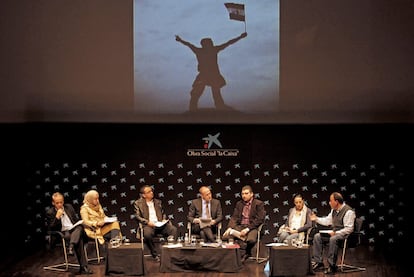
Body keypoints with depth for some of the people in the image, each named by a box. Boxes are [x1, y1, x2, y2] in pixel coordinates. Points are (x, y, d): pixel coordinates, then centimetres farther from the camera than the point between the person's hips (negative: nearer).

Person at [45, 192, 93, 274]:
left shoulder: (69, 207, 17)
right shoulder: (50, 212, 4)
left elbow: (77, 219, 23)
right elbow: (50, 229, -4)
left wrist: (79, 226, 0)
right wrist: (57, 217, -15)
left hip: (75, 230, 4)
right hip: (63, 233, -4)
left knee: (79, 227, -35)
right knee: (79, 240, -35)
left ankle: (71, 247, -53)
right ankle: (83, 266, -40)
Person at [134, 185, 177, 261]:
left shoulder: (158, 202, 22)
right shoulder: (138, 203, 9)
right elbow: (137, 216, 3)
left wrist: (164, 219, 5)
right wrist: (147, 222, -12)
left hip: (160, 224, 3)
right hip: (148, 225, -3)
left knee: (173, 229, -26)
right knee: (147, 233, -39)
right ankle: (155, 255, -23)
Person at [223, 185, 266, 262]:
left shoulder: (259, 204, 0)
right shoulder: (239, 203, 17)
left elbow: (259, 220, -8)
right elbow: (234, 217, 10)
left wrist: (247, 229, -18)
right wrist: (229, 228, -10)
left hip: (252, 227, -4)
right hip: (239, 226, 4)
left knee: (251, 240, -38)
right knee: (225, 236, -24)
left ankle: (247, 253, -2)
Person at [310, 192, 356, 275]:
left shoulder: (348, 211, -18)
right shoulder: (334, 210, 11)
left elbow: (349, 229, -23)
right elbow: (327, 221, 26)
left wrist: (336, 233, -28)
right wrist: (316, 219, 17)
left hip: (344, 234, -9)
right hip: (334, 233, 9)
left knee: (333, 239, -37)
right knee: (317, 236, -4)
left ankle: (332, 266, -31)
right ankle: (318, 262, -5)